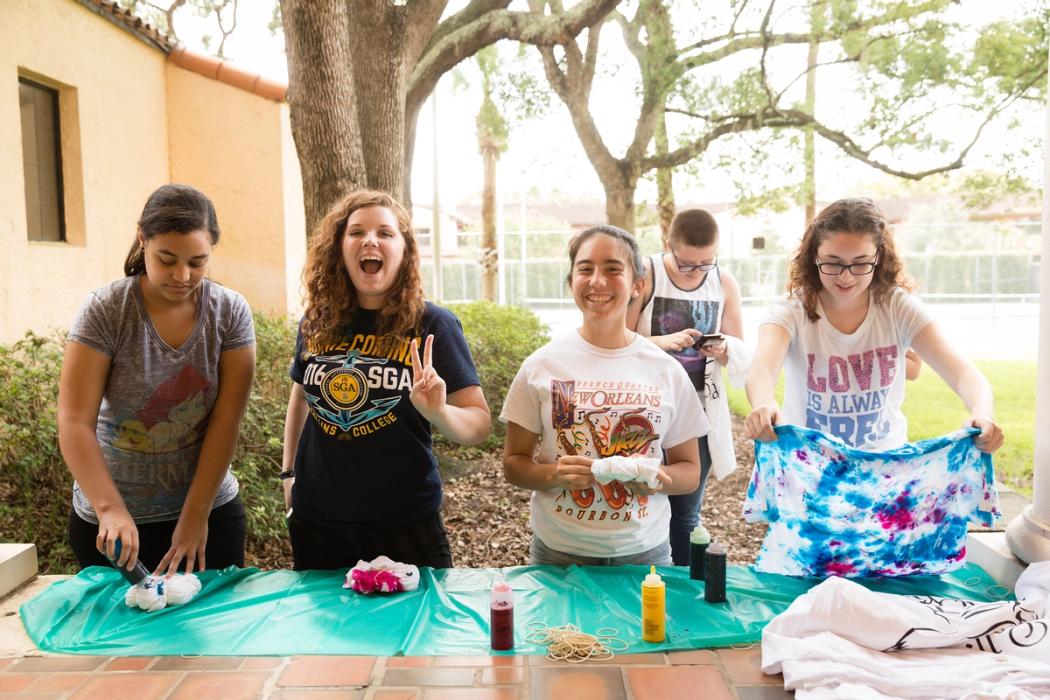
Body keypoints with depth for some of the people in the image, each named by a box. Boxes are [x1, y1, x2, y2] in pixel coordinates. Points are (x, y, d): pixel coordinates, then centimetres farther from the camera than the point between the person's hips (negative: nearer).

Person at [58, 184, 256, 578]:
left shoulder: (230, 313, -8)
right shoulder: (105, 312, -12)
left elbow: (226, 422, -10)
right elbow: (75, 424, -16)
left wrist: (196, 515, -13)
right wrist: (111, 509, -27)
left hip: (210, 511, 1)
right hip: (111, 520, -1)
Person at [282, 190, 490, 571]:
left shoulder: (433, 324, -10)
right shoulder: (316, 322, 0)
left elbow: (479, 424, -9)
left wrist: (438, 413, -29)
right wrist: (289, 472, 14)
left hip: (405, 525, -3)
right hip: (316, 523, 3)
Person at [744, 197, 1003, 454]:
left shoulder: (898, 307, -5)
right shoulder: (792, 312, -12)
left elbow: (961, 372, -14)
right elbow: (762, 369, -31)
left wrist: (983, 413, -35)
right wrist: (763, 404, -53)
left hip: (884, 460, 2)